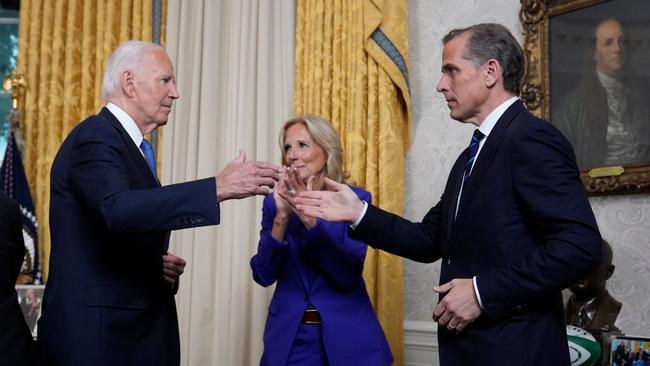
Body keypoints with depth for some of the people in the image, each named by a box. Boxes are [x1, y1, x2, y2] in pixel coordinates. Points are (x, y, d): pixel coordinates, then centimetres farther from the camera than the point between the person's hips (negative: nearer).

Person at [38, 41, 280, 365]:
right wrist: (219, 187, -35)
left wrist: (159, 264, 4)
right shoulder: (94, 137, -13)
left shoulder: (130, 144, 16)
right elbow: (116, 209, -33)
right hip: (96, 331, -9)